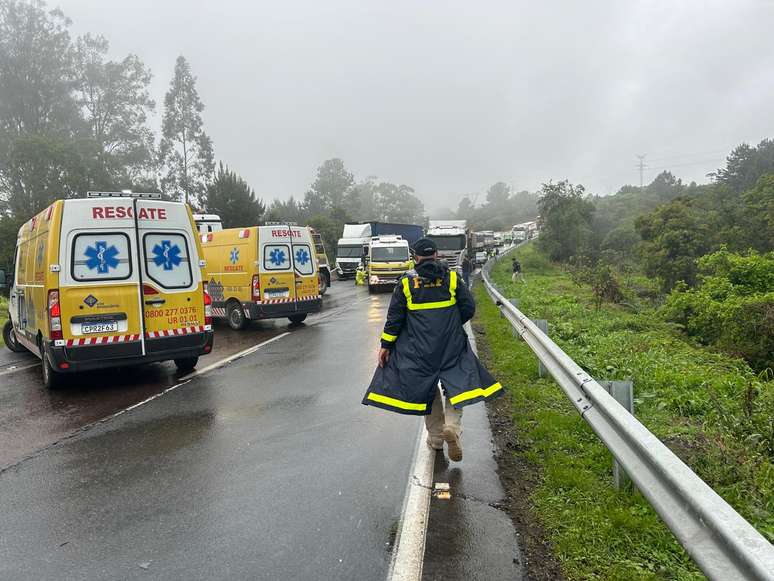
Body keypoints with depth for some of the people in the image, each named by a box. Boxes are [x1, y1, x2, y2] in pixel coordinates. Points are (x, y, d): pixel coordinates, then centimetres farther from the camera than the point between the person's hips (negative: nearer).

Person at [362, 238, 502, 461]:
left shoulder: (406, 282, -2)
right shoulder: (451, 278, 0)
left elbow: (395, 317, -3)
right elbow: (468, 308, 1)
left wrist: (386, 345, 2)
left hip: (419, 349, 0)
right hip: (451, 346, 0)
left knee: (426, 389, 13)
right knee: (456, 384, 6)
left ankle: (436, 437, 19)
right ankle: (452, 427, -17)